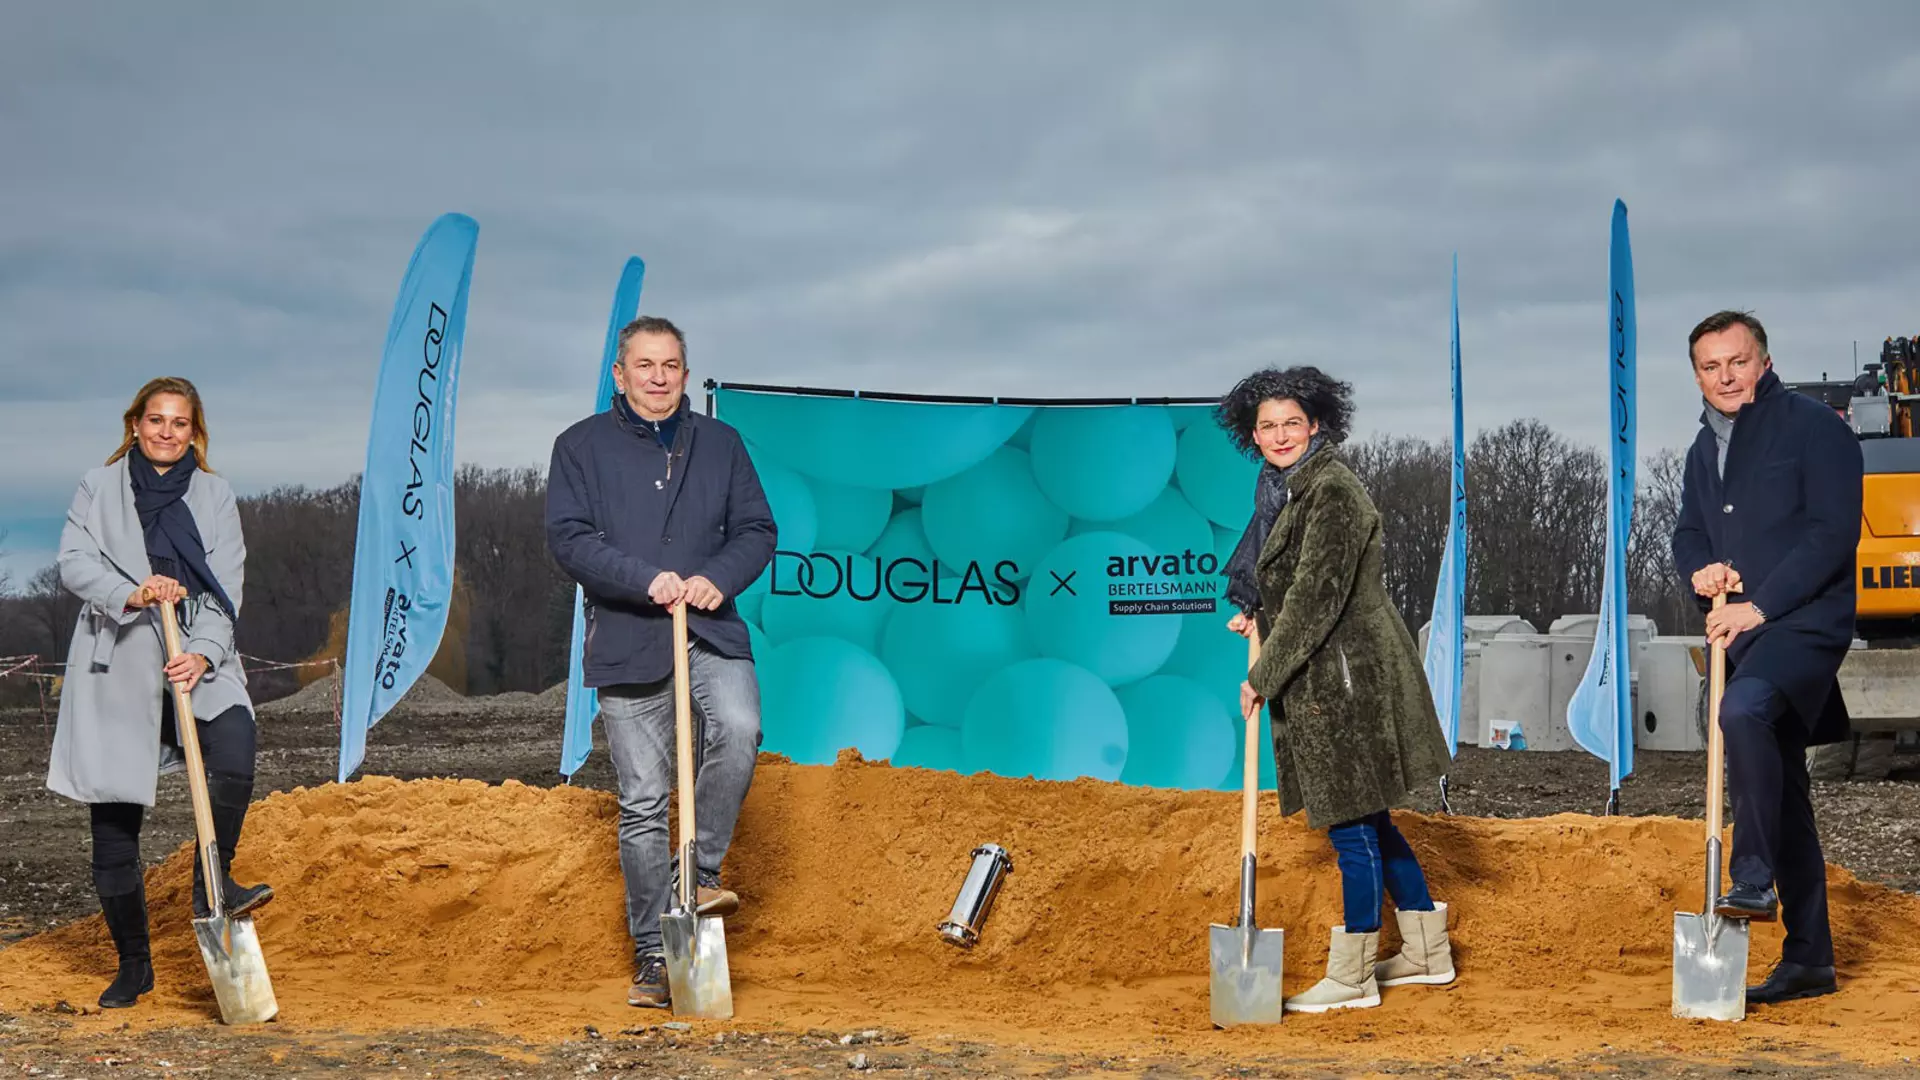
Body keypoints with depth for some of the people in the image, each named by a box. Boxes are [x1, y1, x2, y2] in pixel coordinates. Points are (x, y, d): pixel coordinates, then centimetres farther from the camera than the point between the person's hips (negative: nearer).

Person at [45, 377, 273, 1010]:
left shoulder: (214, 496, 9)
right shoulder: (99, 489, 8)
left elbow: (225, 586, 1)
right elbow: (74, 562, -4)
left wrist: (204, 653, -16)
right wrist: (131, 594, -22)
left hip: (197, 661, 0)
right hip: (115, 669, 0)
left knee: (234, 758, -30)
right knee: (114, 824, 2)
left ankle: (210, 886, -9)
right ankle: (133, 965, 16)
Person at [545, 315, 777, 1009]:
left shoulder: (720, 444, 14)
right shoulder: (581, 447, 6)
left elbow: (757, 529, 10)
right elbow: (569, 538, -4)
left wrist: (716, 577, -10)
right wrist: (646, 580, -17)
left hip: (712, 635, 1)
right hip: (626, 643, -1)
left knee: (737, 727, -29)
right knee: (642, 804, 0)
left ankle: (699, 868, -11)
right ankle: (653, 954, 7)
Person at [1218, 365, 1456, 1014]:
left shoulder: (1332, 492, -17)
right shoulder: (1286, 489, 13)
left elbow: (1315, 597, -20)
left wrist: (1262, 676, -15)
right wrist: (1257, 616, 12)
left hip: (1348, 679, -10)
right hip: (1327, 681, 10)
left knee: (1354, 824, -3)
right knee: (1366, 821, 16)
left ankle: (1352, 978, 4)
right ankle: (1429, 953, 26)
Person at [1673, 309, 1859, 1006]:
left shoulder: (1814, 427, -6)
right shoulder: (1705, 448, 17)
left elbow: (1833, 534, -14)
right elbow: (1689, 533, 24)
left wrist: (1759, 606, -19)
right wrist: (1701, 568, 0)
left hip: (1806, 622, -8)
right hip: (1742, 634, 8)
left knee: (1743, 710, -36)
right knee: (1781, 792, 10)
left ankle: (1754, 883, -31)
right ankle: (1808, 960, 17)